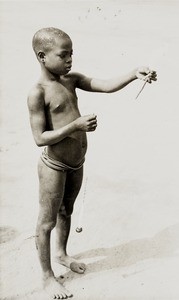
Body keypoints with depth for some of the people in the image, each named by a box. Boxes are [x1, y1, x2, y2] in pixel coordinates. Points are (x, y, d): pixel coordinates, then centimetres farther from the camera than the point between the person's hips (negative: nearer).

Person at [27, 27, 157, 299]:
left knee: (66, 212, 25)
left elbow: (107, 86, -5)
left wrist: (134, 74, -20)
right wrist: (76, 126, -28)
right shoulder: (38, 93, -20)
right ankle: (47, 277, 25)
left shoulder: (72, 79, 1)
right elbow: (40, 138, -22)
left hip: (77, 162, 7)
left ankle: (62, 253, 49)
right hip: (54, 166, -7)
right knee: (47, 222, 8)